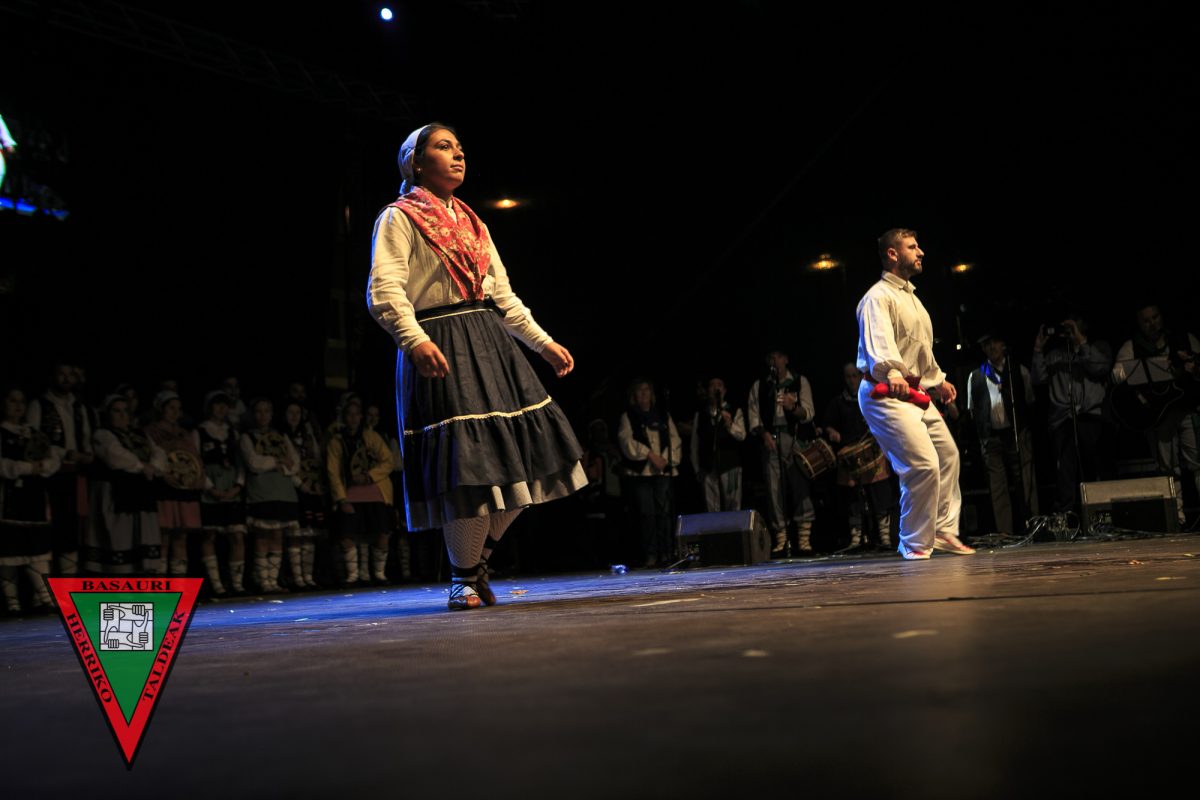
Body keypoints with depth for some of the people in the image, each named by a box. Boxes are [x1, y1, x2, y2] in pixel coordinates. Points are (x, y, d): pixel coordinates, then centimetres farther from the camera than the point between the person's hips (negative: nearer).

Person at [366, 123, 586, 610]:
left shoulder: (473, 223, 23)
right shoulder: (399, 218, 2)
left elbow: (504, 296, 24)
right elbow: (384, 291, -12)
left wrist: (543, 343, 17)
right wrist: (415, 340, -28)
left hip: (489, 342, 7)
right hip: (439, 349, -7)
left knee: (523, 451, 2)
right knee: (465, 460, -12)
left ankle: (478, 556, 19)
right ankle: (464, 579, 5)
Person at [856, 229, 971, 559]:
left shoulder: (911, 297, 21)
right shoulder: (878, 297, -11)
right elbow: (879, 344, -29)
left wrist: (938, 380, 34)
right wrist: (891, 374, -45)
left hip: (915, 393, 11)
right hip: (885, 394, -11)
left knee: (947, 455, 18)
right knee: (923, 465, -18)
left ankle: (943, 531, 29)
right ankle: (916, 545, -4)